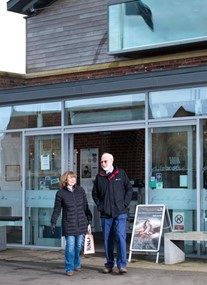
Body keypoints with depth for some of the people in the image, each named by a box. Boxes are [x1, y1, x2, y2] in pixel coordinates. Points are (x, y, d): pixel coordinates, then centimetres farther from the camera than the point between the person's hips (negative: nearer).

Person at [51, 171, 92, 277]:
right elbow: (57, 209, 2)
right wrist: (53, 222, -1)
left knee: (78, 245, 11)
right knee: (70, 246, -9)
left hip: (81, 223, 3)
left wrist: (89, 218, 14)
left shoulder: (80, 190, 4)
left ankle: (76, 264, 29)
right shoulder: (60, 193, -4)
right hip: (68, 224, -3)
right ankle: (69, 268, -3)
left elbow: (85, 206, 13)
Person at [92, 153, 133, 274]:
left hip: (120, 213, -3)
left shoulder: (121, 174, 3)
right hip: (105, 214, 3)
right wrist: (99, 206, 6)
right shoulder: (99, 177, 9)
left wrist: (125, 204, -3)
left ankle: (122, 265, -10)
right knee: (107, 240, 6)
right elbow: (95, 193, 18)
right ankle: (109, 264, 16)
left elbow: (129, 189, 6)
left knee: (121, 237, -12)